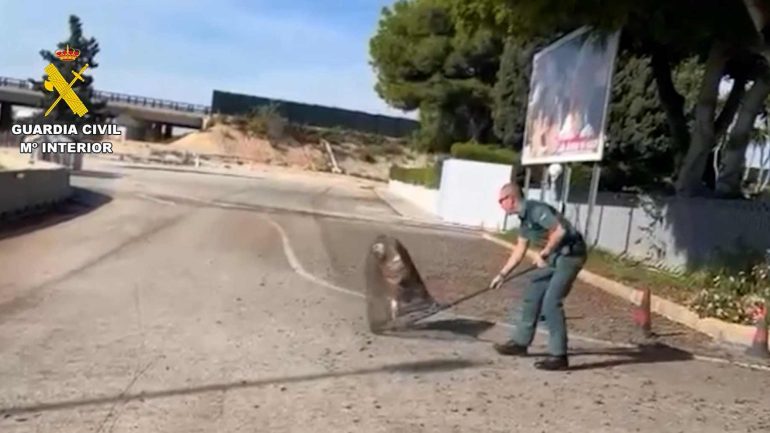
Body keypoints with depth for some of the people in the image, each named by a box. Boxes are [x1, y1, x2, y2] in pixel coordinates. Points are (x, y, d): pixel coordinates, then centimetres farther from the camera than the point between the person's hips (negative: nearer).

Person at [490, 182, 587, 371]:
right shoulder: (524, 219, 12)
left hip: (570, 255, -10)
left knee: (551, 302, -14)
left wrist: (543, 253, -17)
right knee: (532, 295, 14)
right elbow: (519, 251, 20)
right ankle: (520, 342, 26)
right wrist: (502, 274, 22)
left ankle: (559, 356, -8)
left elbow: (560, 231, -27)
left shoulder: (536, 210, -19)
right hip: (555, 255, 10)